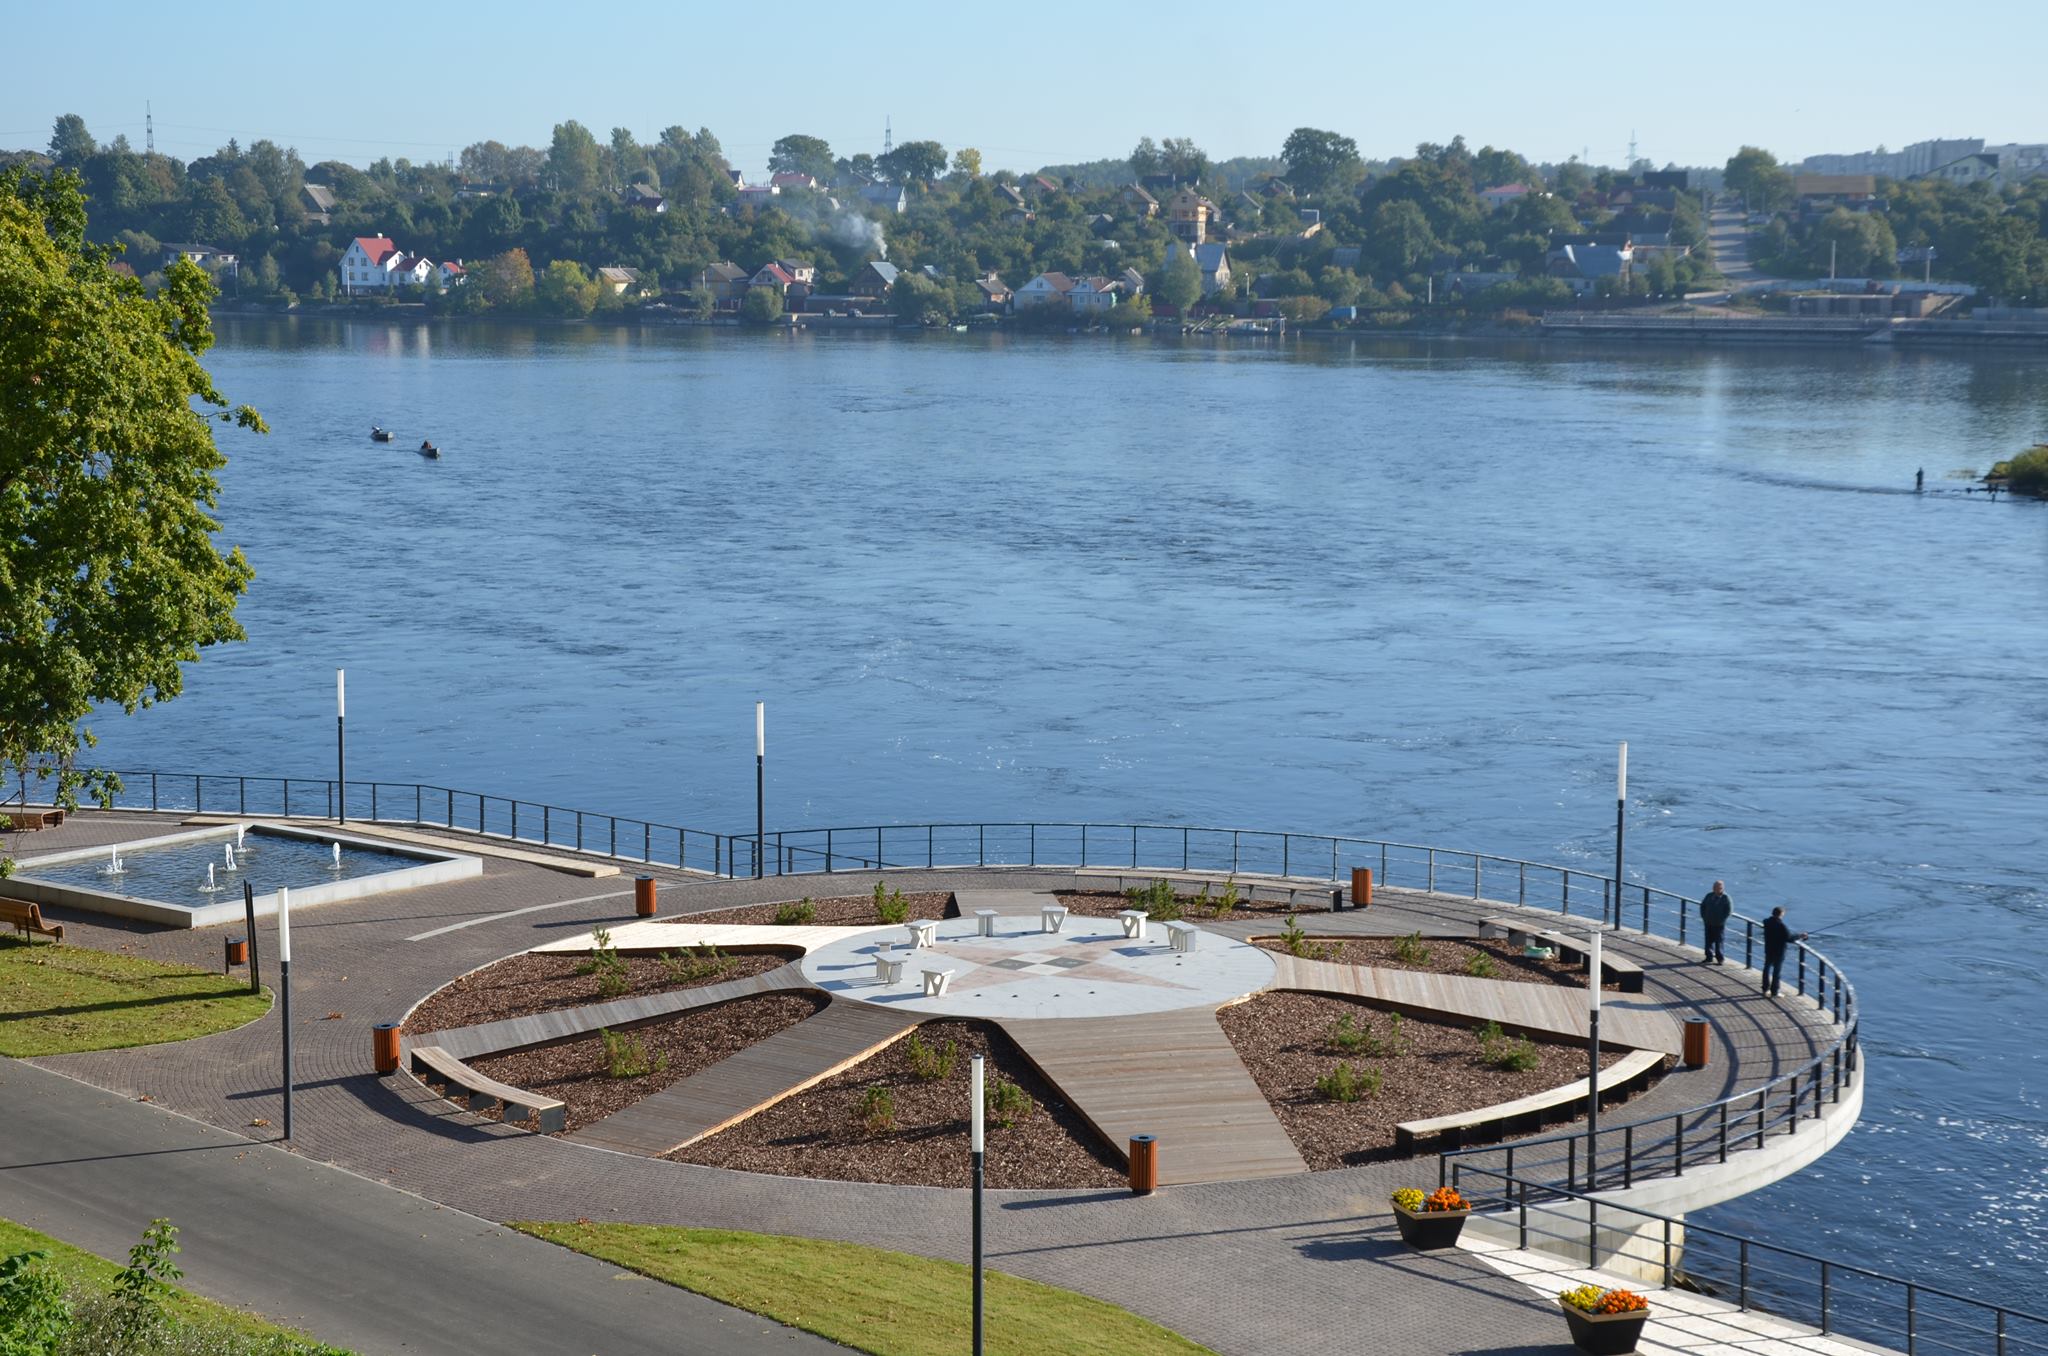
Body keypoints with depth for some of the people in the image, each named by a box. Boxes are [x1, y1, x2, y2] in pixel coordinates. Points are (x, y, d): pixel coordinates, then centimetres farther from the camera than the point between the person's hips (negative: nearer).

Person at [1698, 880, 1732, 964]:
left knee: (1718, 942, -2)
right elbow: (1702, 906, 15)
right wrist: (1704, 917, 6)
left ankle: (1721, 959, 5)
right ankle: (1709, 957, 18)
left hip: (1719, 924, -5)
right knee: (1709, 941, 9)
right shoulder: (1709, 895, 7)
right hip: (1708, 923, 5)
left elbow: (1729, 910, -10)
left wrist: (1722, 919, -13)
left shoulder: (1725, 898, -8)